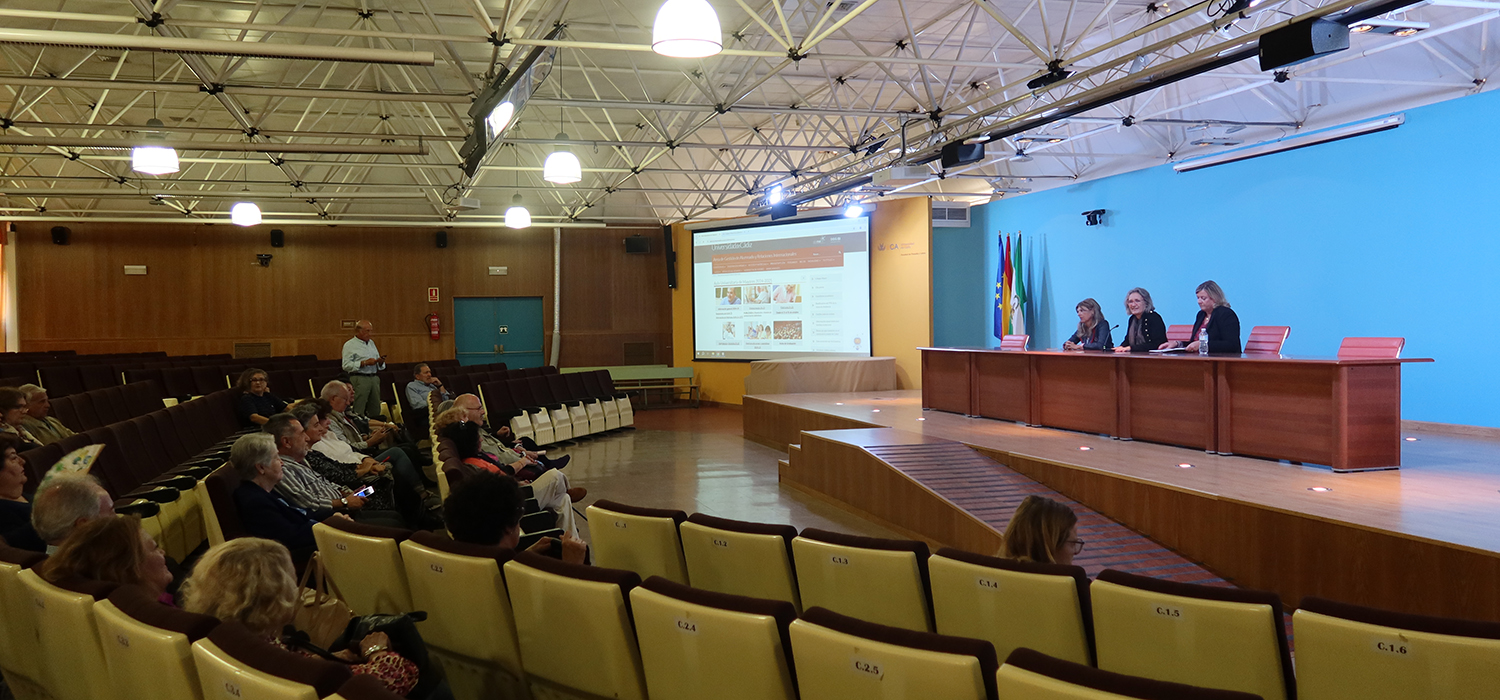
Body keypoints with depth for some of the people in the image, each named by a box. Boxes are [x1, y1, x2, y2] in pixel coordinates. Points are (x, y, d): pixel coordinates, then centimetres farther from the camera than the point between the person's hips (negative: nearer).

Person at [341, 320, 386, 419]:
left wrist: (380, 361, 0)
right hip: (359, 379, -7)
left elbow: (379, 366, 24)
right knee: (358, 412, -8)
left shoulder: (371, 343, 19)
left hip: (373, 378, 7)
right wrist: (365, 363, -17)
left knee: (375, 411, 6)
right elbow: (346, 366, -13)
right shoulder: (349, 345, -2)